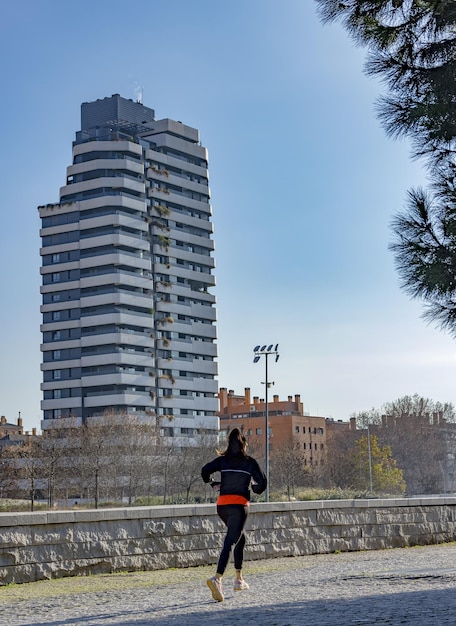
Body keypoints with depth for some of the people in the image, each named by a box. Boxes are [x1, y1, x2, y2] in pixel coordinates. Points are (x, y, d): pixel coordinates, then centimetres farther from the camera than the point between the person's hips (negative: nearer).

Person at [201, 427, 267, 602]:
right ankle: (217, 578, -32)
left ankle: (239, 578, 25)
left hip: (222, 505, 5)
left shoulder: (222, 460, 9)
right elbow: (262, 483, 0)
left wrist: (214, 484, 14)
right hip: (239, 504, -5)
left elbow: (205, 471, -1)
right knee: (230, 542, -12)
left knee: (240, 538, 24)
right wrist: (254, 488, 20)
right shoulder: (250, 462, 2)